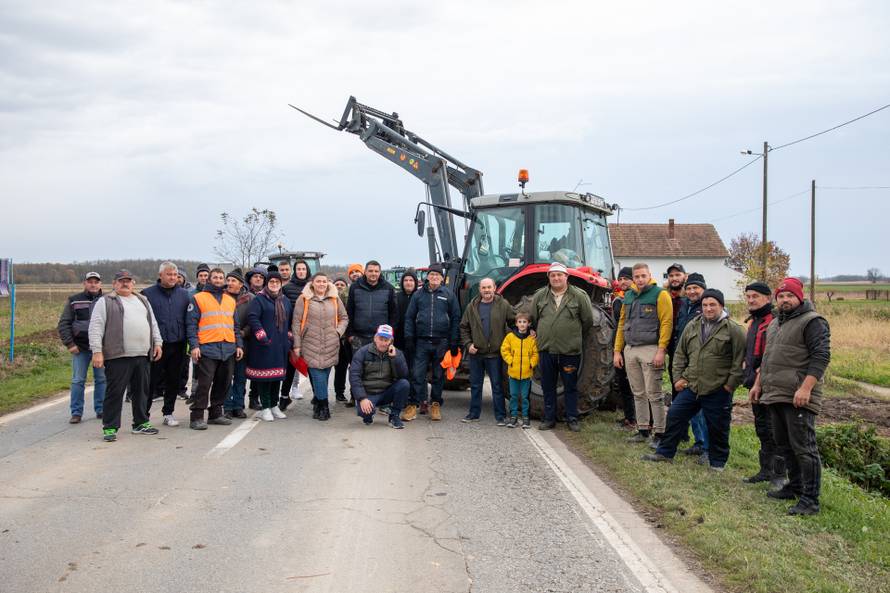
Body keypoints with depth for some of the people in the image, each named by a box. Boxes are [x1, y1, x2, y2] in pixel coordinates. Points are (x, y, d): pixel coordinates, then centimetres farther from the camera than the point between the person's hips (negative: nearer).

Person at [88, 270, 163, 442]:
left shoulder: (142, 300, 20)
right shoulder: (105, 302, 1)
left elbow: (153, 324, 23)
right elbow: (96, 328, -6)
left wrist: (157, 343, 13)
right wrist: (97, 351, -14)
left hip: (142, 356, 6)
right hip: (118, 356, -6)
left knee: (141, 391, 12)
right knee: (115, 392, -4)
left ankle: (141, 423, 22)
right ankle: (110, 428, 3)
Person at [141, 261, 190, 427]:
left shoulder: (184, 294, 9)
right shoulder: (148, 294, -1)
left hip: (177, 346, 3)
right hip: (155, 345, -3)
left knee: (173, 381, 10)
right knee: (151, 382, 1)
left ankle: (168, 413, 21)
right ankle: (144, 413, 11)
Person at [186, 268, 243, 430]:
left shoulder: (231, 300, 19)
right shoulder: (198, 298, 2)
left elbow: (235, 325, 22)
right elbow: (191, 324, -3)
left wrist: (239, 345, 12)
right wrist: (194, 345, -13)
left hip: (228, 349, 6)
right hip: (207, 349, -6)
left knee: (224, 383, 9)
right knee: (204, 383, -9)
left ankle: (215, 413, 21)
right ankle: (197, 417, -3)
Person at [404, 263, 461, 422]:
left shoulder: (448, 294, 5)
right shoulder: (418, 294, 8)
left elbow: (455, 318, 7)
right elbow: (409, 317, 10)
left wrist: (454, 342, 1)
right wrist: (409, 337, 0)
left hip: (441, 342, 0)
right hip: (422, 341, 0)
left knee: (439, 375, 7)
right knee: (418, 374, -4)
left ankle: (436, 404, 17)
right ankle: (415, 403, 2)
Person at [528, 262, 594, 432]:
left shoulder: (579, 296, -3)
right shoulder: (539, 296, 4)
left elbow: (588, 320, 4)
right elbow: (532, 318, 16)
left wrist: (575, 335, 11)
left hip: (570, 350, -2)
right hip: (546, 349, 3)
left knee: (570, 387, 6)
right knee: (548, 387, 10)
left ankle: (572, 419, 15)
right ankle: (549, 418, 20)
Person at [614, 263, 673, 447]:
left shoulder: (660, 294, -5)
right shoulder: (628, 296, 15)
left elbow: (666, 323, -11)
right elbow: (622, 324, 17)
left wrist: (661, 350, -18)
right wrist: (617, 350, 12)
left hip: (650, 349, -6)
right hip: (630, 350, 6)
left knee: (653, 394, -4)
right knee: (638, 394, 11)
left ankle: (658, 433, 2)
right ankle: (643, 430, 19)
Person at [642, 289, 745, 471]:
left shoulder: (733, 329, -7)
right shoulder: (692, 326, 9)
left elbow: (739, 360, -8)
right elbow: (680, 353, 16)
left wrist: (731, 384, -10)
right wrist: (679, 377, 8)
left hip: (718, 390, -5)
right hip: (691, 386, 5)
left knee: (717, 427, 6)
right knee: (675, 416, 7)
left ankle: (717, 462, 23)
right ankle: (665, 452, 20)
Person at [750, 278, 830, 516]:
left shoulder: (812, 322, -8)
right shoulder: (774, 324, 20)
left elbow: (821, 356, -16)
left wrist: (805, 388, -23)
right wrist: (758, 384, 26)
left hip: (798, 399, -9)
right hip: (774, 396, 9)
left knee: (803, 448, -8)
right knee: (784, 446, 16)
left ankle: (810, 500, -5)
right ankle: (795, 486, 28)